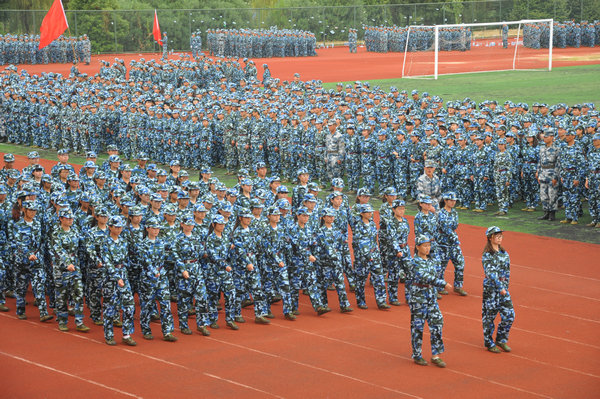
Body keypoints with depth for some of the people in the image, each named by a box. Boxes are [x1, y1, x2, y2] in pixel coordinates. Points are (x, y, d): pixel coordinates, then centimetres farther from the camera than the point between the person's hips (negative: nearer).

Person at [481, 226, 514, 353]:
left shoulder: (504, 253, 10)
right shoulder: (487, 255, -12)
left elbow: (507, 271, 15)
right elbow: (491, 273, -21)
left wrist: (505, 286, 7)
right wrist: (500, 288, -27)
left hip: (503, 287, 7)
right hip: (491, 288, -7)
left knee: (509, 315, 3)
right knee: (489, 316, 2)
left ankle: (501, 340, 20)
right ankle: (489, 343, 15)